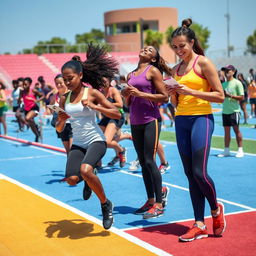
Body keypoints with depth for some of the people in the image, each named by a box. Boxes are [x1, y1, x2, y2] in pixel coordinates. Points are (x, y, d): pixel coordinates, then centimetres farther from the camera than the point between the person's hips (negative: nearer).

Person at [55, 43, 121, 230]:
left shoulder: (92, 93, -5)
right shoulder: (65, 99, 8)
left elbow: (117, 114, -7)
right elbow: (59, 129, 13)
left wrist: (94, 106, -16)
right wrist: (61, 120, -9)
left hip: (96, 140, -4)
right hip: (78, 143, 5)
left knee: (85, 170, -31)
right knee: (72, 179, -17)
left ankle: (106, 204, -6)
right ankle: (88, 181, 22)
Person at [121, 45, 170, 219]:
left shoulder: (153, 71, -3)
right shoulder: (131, 75, 15)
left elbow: (164, 97, -10)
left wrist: (140, 93, -16)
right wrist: (126, 94, 0)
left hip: (150, 121, -7)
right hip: (135, 122, 7)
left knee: (150, 161, -9)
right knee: (143, 163, 9)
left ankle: (159, 204, -3)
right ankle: (150, 200, 18)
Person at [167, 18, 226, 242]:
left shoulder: (203, 63, -4)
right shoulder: (176, 69, 14)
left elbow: (220, 96, -9)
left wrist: (191, 91, -17)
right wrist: (173, 93, -2)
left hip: (201, 118, -6)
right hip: (181, 120, 6)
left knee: (199, 172, -11)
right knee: (190, 174, 4)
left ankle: (216, 209, 17)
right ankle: (200, 225, 10)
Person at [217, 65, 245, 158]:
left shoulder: (237, 83, -5)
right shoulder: (223, 84, 14)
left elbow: (242, 97, -9)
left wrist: (230, 95, -17)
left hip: (234, 110, -6)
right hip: (225, 110, 6)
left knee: (236, 129, -2)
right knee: (226, 130, 7)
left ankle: (240, 150, 5)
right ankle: (226, 151, 11)